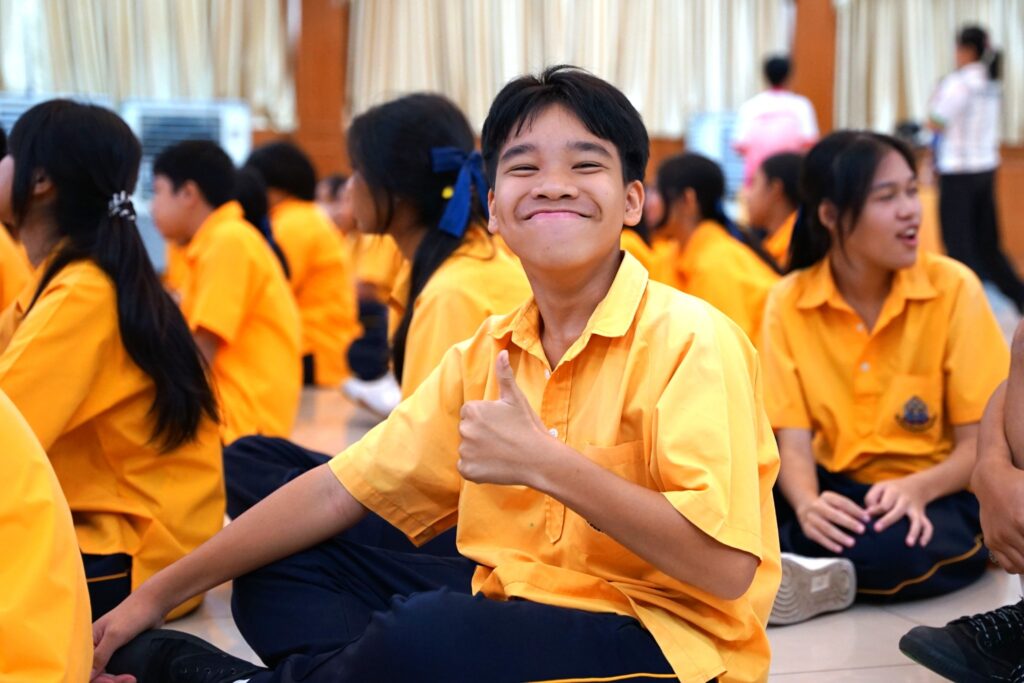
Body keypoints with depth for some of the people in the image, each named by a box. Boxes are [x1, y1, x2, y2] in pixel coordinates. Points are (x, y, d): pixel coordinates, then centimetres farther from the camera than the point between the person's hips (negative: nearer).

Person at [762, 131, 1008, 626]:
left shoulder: (953, 288, -9)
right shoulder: (789, 302, -4)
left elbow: (982, 442, -7)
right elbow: (794, 441, -9)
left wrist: (918, 488, -28)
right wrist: (808, 504, -32)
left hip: (938, 497, -2)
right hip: (839, 494, 2)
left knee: (898, 546, -38)